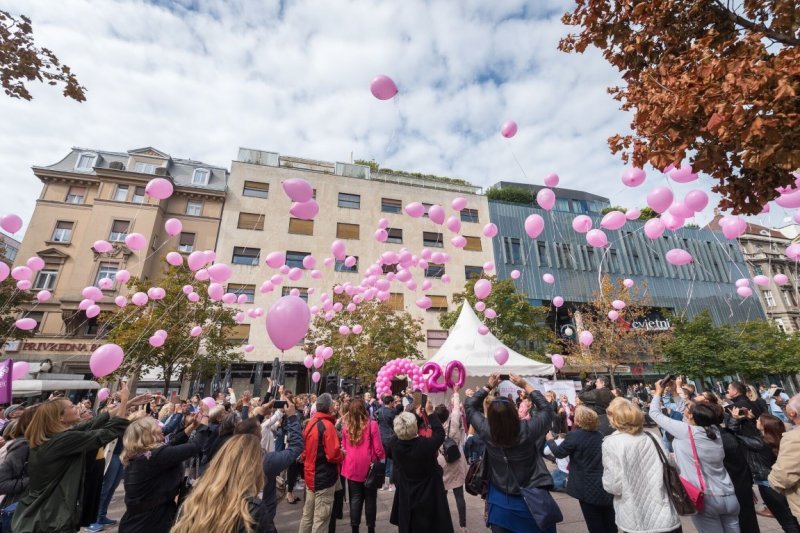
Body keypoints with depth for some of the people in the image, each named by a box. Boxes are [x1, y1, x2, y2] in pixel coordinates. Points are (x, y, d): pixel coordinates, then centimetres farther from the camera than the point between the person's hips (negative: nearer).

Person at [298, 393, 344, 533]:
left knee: (308, 514, 21)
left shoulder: (310, 423, 3)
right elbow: (333, 455, -26)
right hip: (324, 477, -8)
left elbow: (304, 450, 11)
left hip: (310, 475, 8)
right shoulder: (328, 425, -23)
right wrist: (342, 455, -7)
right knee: (321, 517, 5)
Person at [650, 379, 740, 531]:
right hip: (729, 497, 6)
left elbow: (655, 413, -4)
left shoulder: (685, 431, -16)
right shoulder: (714, 430, 0)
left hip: (705, 499, -6)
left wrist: (658, 392, 12)